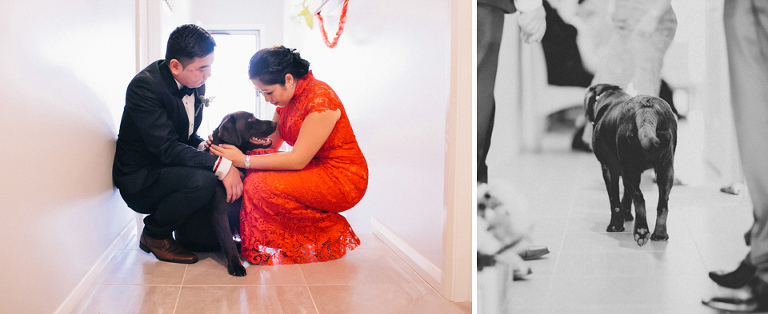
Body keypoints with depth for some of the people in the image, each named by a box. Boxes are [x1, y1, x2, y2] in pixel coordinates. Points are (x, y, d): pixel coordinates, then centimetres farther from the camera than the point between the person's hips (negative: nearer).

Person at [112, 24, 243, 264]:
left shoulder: (195, 84, 1)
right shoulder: (144, 86, -24)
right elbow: (167, 148, -30)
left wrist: (204, 147, -11)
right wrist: (220, 165, -35)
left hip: (171, 168, 8)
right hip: (140, 179, -8)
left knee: (234, 177, -7)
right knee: (202, 180, -32)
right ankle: (154, 235, -6)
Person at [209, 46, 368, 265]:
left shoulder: (320, 99, -23)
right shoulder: (287, 98, 4)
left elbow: (298, 160, -25)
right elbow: (271, 142, 6)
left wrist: (245, 160, -24)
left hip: (341, 179, -9)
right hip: (314, 169, 9)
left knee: (259, 183, -21)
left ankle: (328, 234, -5)